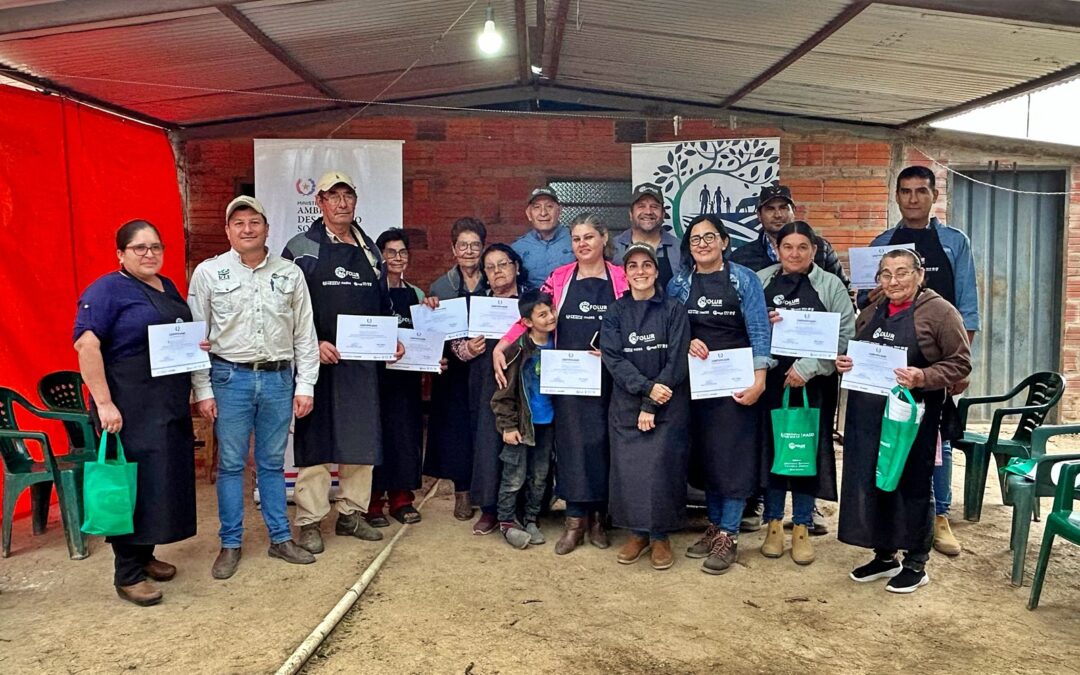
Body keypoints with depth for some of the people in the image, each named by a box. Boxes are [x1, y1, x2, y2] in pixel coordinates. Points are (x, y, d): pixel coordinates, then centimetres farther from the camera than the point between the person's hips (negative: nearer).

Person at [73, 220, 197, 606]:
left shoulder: (168, 288, 14)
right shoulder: (106, 290, -9)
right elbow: (86, 345, -19)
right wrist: (104, 403, -24)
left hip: (171, 405, 8)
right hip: (130, 409, -8)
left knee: (165, 481, 12)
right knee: (133, 485, -3)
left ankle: (144, 556, 28)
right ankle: (128, 575, 8)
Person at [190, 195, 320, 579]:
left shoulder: (289, 273, 3)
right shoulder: (208, 272, -1)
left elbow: (305, 334, 5)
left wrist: (305, 386, 1)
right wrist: (202, 390, -4)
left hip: (278, 377, 2)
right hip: (230, 377, -1)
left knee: (272, 463, 11)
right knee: (230, 464, 6)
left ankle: (281, 538, 23)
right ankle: (230, 544, 19)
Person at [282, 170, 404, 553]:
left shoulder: (369, 249, 15)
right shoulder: (301, 248, -1)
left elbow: (382, 304, 21)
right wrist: (313, 344, -16)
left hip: (363, 361, 5)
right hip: (318, 360, -5)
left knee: (362, 438, 9)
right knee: (315, 439, 0)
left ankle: (352, 514, 23)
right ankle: (310, 522, 11)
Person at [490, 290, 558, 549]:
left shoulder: (556, 345, -1)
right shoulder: (518, 350, -16)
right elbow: (504, 392, -12)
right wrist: (508, 425, -13)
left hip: (547, 423, 5)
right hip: (522, 423, -5)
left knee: (539, 477, 14)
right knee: (514, 477, 2)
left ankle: (531, 520, 28)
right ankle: (507, 522, 18)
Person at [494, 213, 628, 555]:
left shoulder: (621, 278, 4)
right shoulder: (559, 278, 7)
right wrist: (501, 346, -9)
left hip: (607, 376, 0)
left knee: (602, 442, 4)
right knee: (571, 441, 1)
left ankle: (598, 517, 17)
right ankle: (575, 520, 10)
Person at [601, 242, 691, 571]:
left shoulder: (674, 310, 0)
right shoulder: (615, 313, 6)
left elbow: (677, 360, -6)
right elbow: (613, 359, -4)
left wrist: (651, 404, -12)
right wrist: (647, 386, -18)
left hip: (668, 406, -2)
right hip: (626, 405, 2)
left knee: (661, 466, -7)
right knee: (628, 467, 1)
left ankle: (660, 536, 11)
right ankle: (637, 532, 19)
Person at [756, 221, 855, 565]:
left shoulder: (830, 285, 3)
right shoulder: (759, 281, 9)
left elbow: (844, 336, -4)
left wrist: (807, 368, -13)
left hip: (813, 382, -1)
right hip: (769, 379, 1)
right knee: (770, 447, 4)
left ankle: (803, 527, 17)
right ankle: (774, 523, 19)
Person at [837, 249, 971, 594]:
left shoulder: (939, 311, -7)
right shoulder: (871, 312, 12)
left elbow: (960, 364, -9)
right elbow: (855, 355, 23)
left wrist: (922, 377, -24)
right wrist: (844, 364, 1)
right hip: (867, 414, 6)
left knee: (913, 485, 5)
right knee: (870, 482, 10)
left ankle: (916, 565, 21)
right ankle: (884, 556, 27)